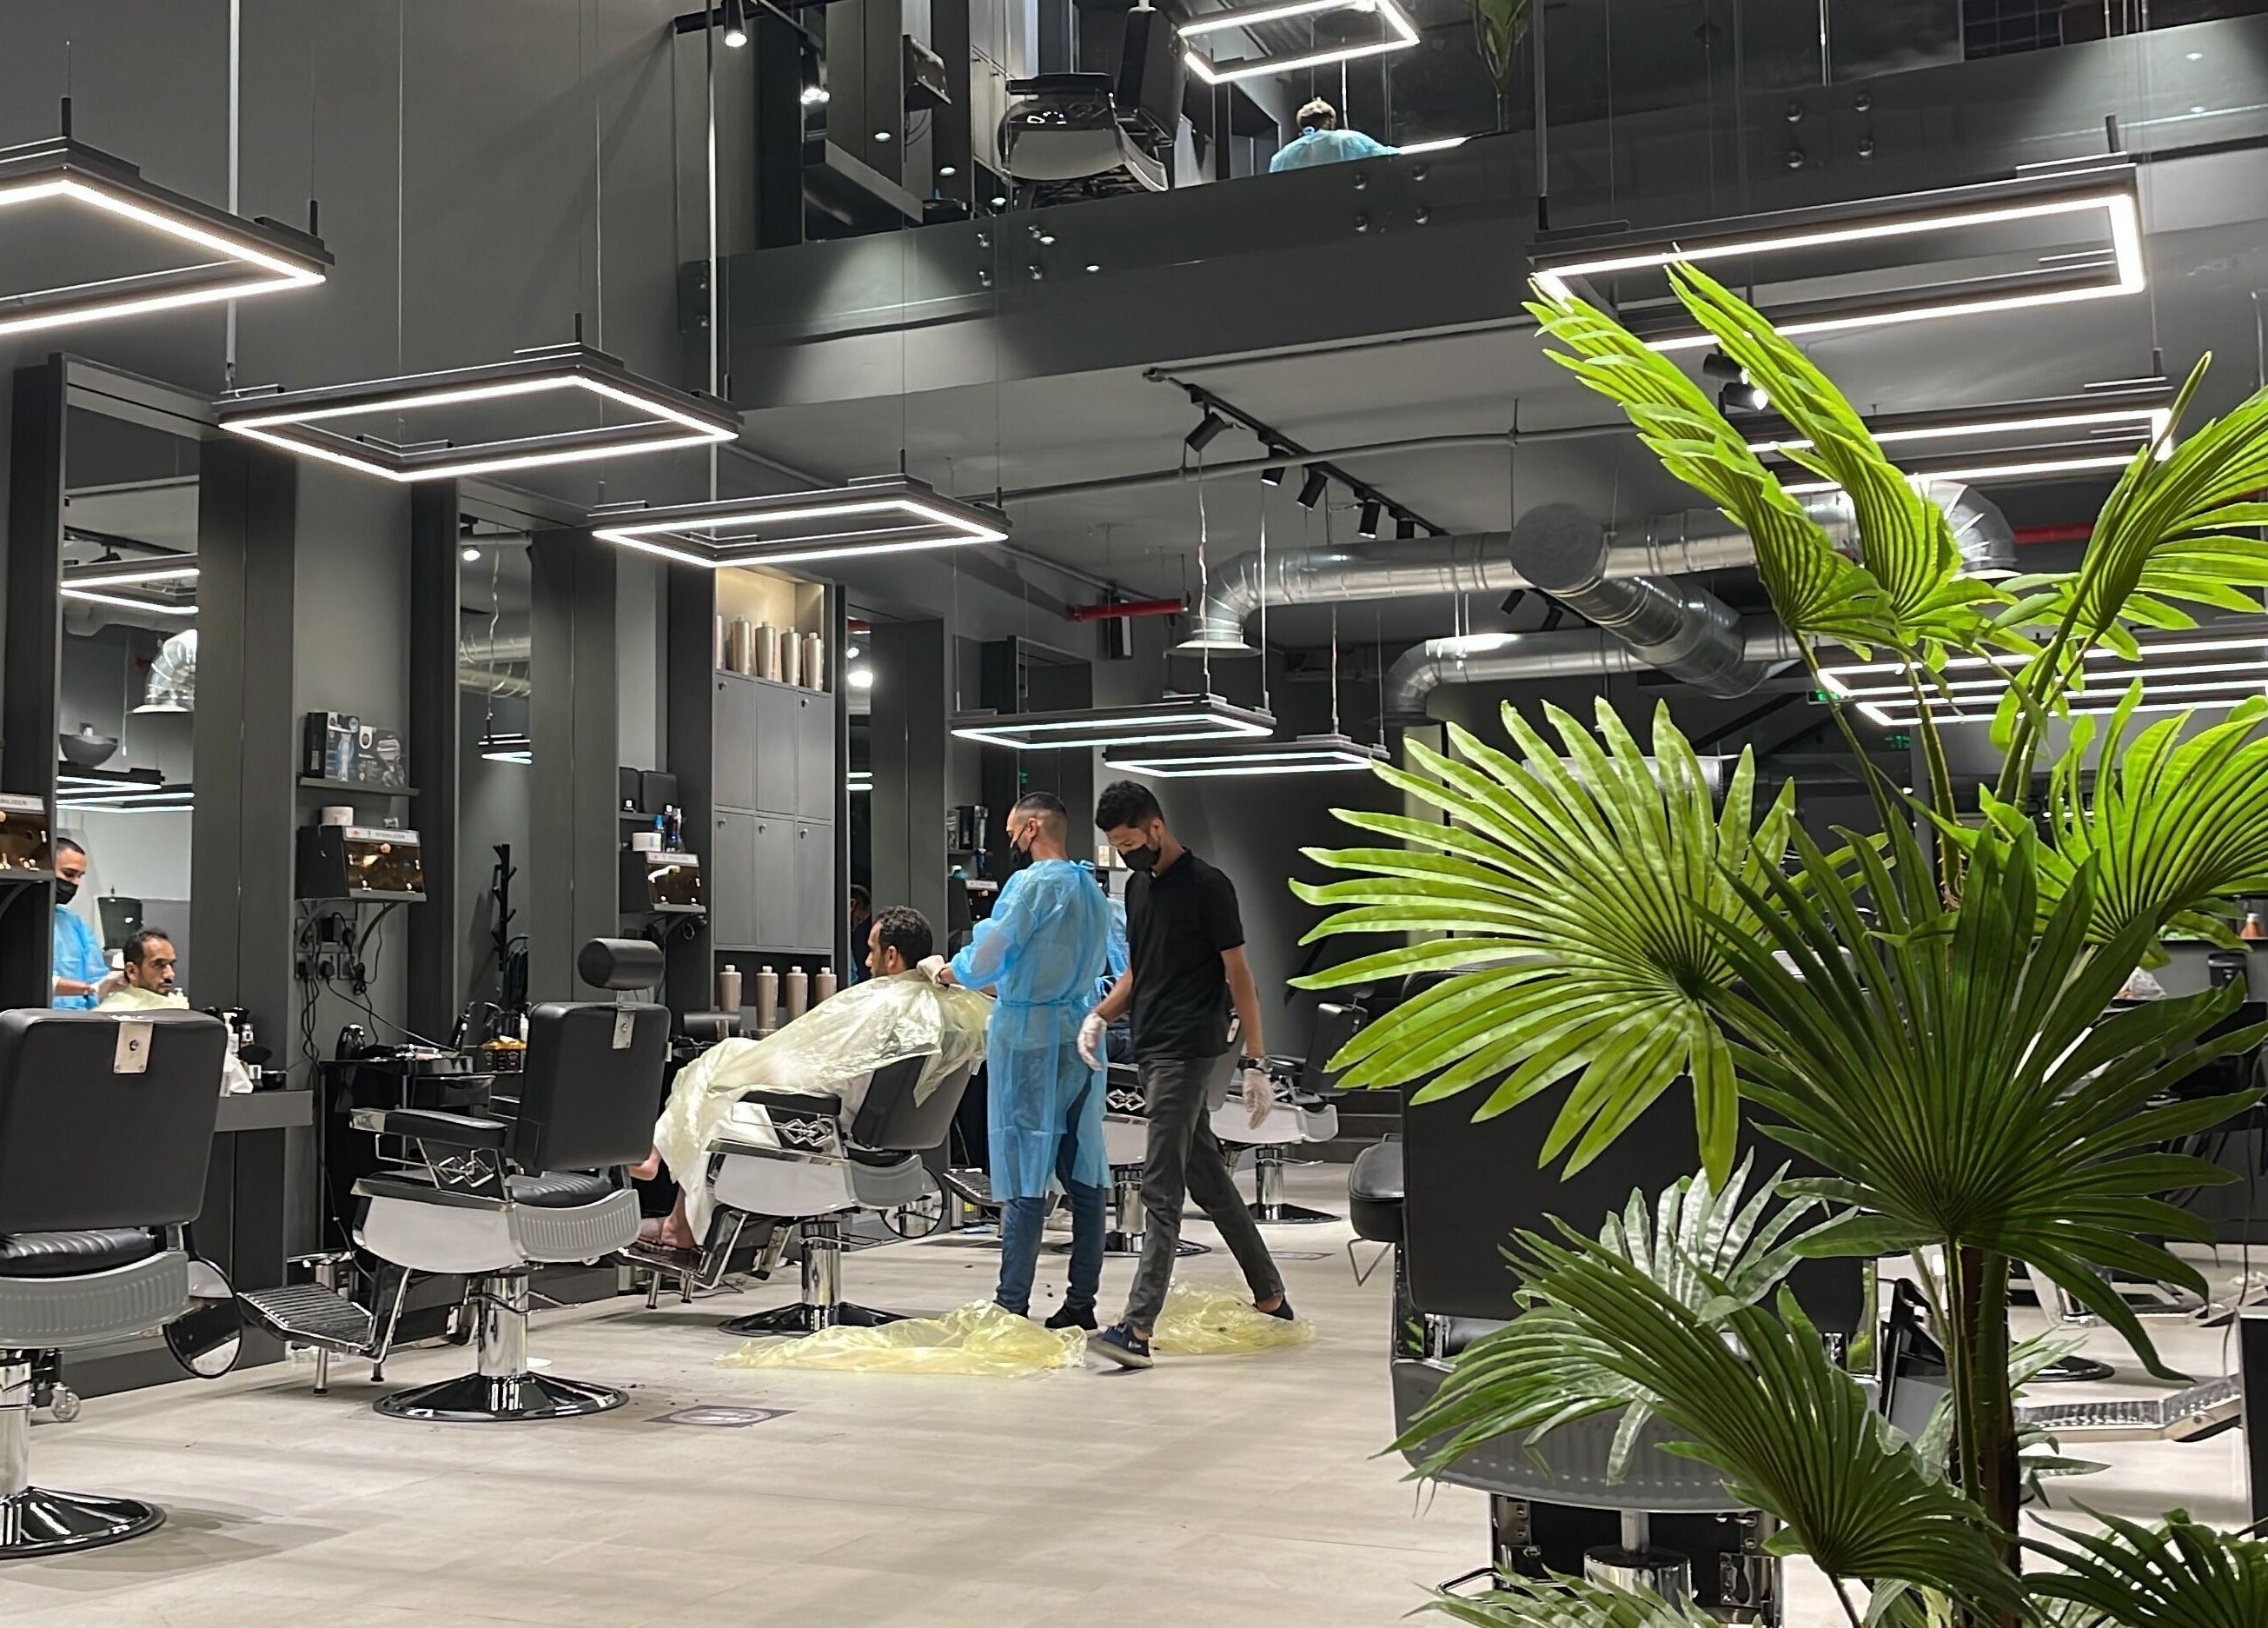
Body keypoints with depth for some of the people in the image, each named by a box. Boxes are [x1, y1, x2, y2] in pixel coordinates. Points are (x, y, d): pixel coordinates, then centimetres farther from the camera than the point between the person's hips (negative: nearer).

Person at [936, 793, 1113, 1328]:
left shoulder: (1032, 884, -11)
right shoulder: (1094, 892, 13)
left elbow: (986, 957, -11)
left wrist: (948, 972, 10)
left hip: (1029, 1034, -7)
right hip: (1081, 1036, 8)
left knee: (1024, 1174, -4)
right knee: (1083, 1172, 8)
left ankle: (1012, 1305, -1)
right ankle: (1081, 1300, 12)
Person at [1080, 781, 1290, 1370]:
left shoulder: (1207, 886, -9)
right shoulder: (1138, 885, 15)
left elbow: (1240, 977, -9)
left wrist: (1254, 1064, -12)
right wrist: (1100, 1015, 6)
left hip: (1187, 1051, -8)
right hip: (1149, 1049, 8)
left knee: (1161, 1190, -12)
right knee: (1208, 1179, 14)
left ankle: (1138, 1328, -14)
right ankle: (1271, 1299, 25)